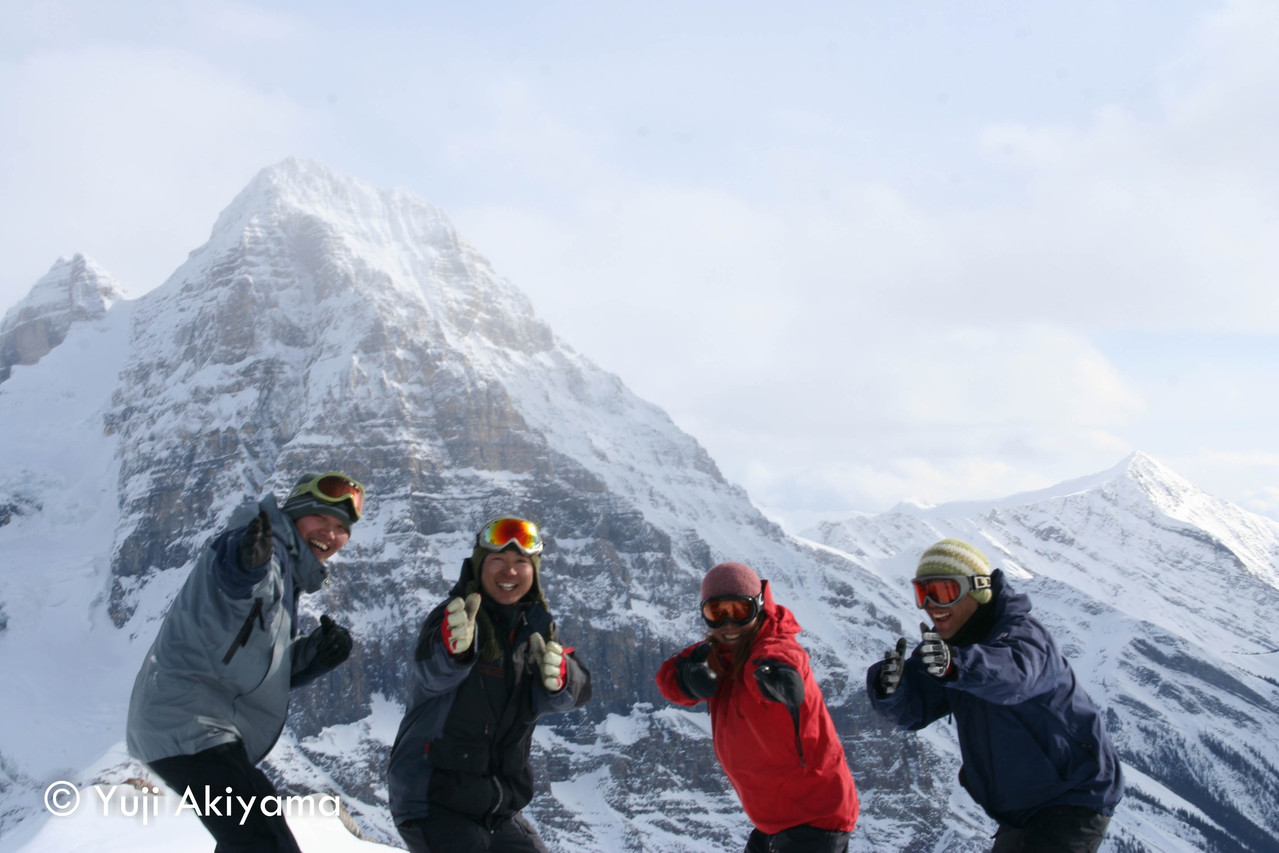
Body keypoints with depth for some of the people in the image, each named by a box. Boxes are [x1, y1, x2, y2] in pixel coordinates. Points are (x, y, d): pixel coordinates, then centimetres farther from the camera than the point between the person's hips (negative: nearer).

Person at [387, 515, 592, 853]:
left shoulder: (536, 625, 5)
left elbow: (578, 689, -9)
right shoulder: (453, 616, -12)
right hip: (432, 799, -6)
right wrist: (454, 647, -57)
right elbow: (431, 674, -33)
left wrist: (558, 678, -33)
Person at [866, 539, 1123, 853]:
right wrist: (889, 687, -34)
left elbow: (1014, 674, -44)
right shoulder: (944, 649, 2)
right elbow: (913, 708, -11)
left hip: (1073, 801, -8)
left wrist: (956, 666, -63)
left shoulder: (1023, 633, -21)